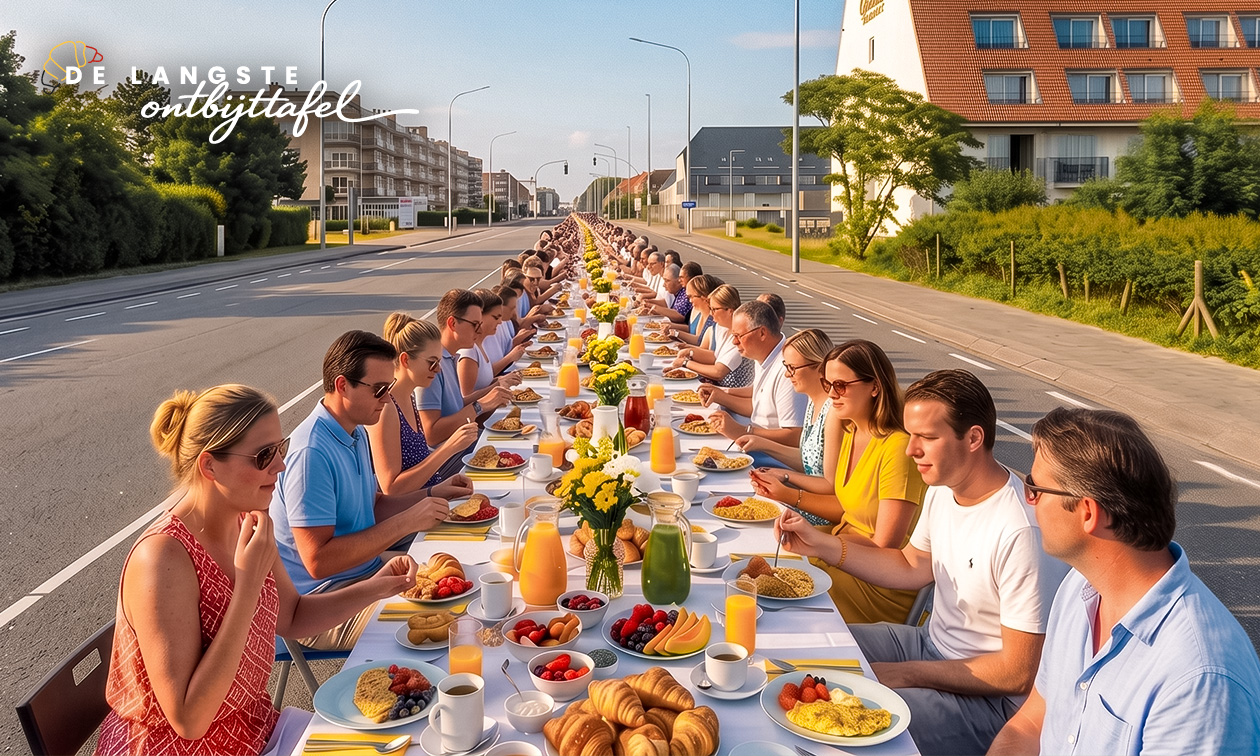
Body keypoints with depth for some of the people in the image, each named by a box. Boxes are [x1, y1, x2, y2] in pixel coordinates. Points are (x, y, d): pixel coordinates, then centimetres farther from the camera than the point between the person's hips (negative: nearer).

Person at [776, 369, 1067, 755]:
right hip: (931, 642, 9)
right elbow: (911, 568, 13)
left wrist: (905, 674, -18)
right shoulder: (943, 489, -2)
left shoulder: (1022, 532, -29)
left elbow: (1018, 674, -23)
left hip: (990, 699, -8)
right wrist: (821, 544, 1)